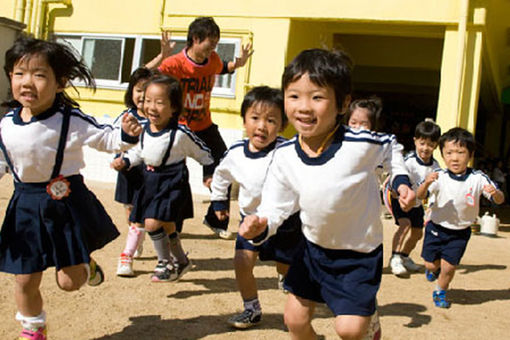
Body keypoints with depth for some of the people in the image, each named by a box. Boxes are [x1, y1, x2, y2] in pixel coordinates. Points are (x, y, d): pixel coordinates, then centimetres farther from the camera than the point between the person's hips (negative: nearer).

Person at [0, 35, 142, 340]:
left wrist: (127, 135, -28)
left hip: (66, 203, -3)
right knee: (25, 280, 11)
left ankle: (86, 263, 39)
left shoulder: (71, 121, -15)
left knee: (69, 281, 2)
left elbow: (105, 139, -8)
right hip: (26, 206, 4)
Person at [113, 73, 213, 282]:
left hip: (172, 185, -7)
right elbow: (139, 151, 16)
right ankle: (181, 261, 40)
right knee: (166, 228, 18)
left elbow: (202, 153, -7)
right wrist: (125, 161, 1)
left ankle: (165, 263, 3)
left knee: (152, 223, -18)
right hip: (150, 183, 7)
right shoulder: (145, 129, -1)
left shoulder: (180, 134, -19)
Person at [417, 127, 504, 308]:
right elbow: (420, 196, -19)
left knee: (449, 266, -2)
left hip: (460, 232, 0)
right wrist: (426, 183, -40)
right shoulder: (439, 176, -15)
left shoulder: (478, 178, -15)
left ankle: (440, 292, 28)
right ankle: (434, 269, 46)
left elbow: (500, 200, -10)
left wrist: (495, 193, -34)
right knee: (431, 264, 8)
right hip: (437, 227, 0)